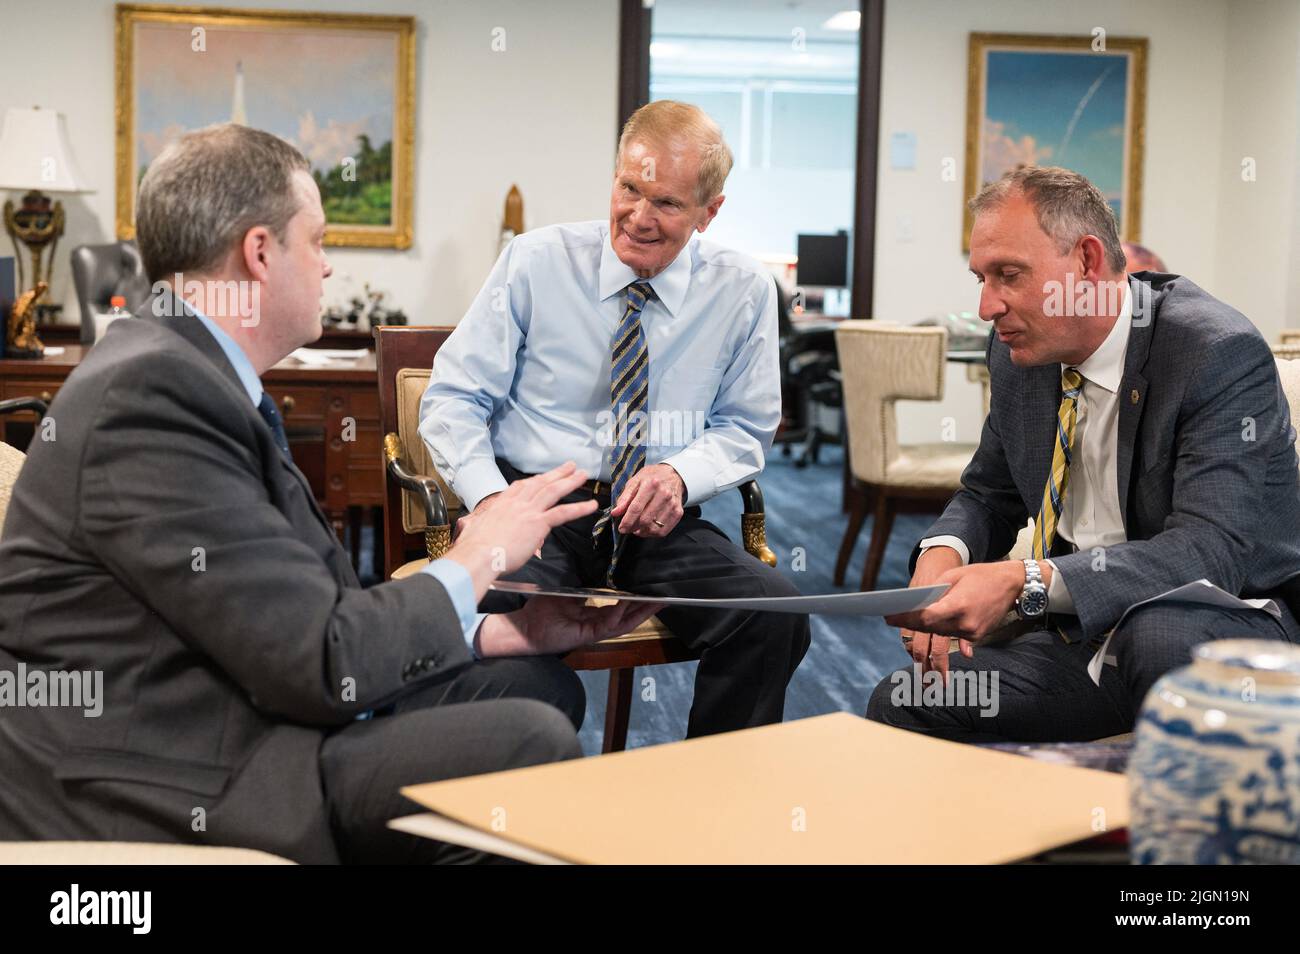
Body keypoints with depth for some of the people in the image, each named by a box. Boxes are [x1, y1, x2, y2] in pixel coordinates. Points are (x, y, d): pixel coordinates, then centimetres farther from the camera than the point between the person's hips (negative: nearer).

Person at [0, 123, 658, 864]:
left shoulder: (187, 371, 11)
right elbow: (322, 662, -22)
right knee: (529, 739, -19)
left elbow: (313, 609, 9)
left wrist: (506, 631, 5)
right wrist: (478, 558, -7)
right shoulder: (153, 392, -21)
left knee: (542, 685, 11)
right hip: (151, 797, -10)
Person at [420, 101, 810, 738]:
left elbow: (746, 427, 13)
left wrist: (681, 473, -10)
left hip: (656, 520, 2)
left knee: (775, 614, -27)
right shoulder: (535, 262, 2)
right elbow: (453, 398, 3)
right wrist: (487, 497, -17)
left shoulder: (744, 292, 6)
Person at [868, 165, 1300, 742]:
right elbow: (988, 495, 15)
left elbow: (1212, 550, -28)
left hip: (1235, 626, -5)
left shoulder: (1219, 353, -19)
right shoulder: (1020, 354, 2)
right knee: (899, 707, -11)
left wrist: (1028, 584, -40)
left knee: (1157, 635, -39)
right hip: (1084, 638, 6)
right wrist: (942, 554, -10)